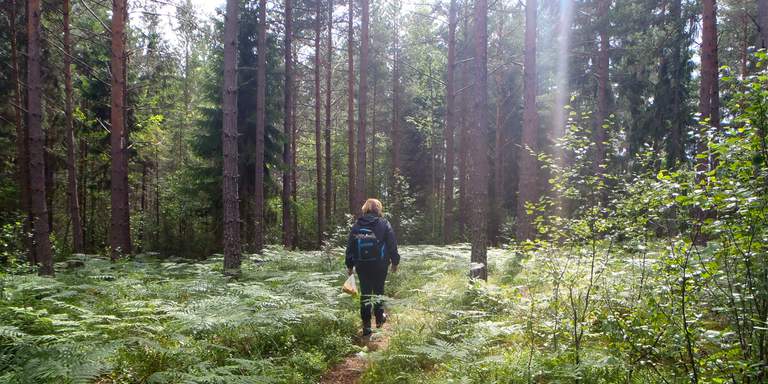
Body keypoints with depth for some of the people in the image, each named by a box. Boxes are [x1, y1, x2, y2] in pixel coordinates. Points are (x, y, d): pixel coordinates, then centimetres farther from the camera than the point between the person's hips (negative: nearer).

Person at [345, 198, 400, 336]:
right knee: (378, 290, 16)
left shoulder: (357, 225, 3)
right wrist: (395, 261, 7)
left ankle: (366, 324, 5)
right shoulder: (383, 224, -4)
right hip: (380, 264, -1)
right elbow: (392, 244, -4)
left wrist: (350, 265, 13)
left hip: (361, 265, 1)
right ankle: (379, 318, 27)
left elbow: (350, 246, 5)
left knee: (365, 292, 6)